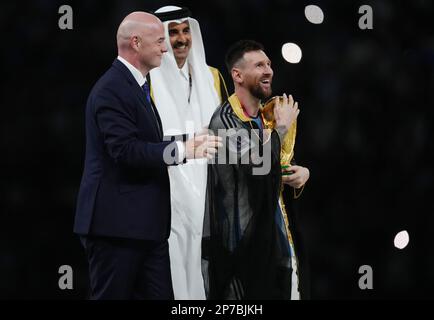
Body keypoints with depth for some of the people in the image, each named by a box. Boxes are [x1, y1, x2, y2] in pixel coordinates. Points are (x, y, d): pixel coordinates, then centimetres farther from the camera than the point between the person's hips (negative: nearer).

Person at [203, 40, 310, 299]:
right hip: (243, 238, -8)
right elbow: (257, 166, -28)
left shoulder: (265, 116, 12)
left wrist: (301, 173, 2)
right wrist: (282, 128, -14)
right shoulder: (225, 121, -15)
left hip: (274, 233, 8)